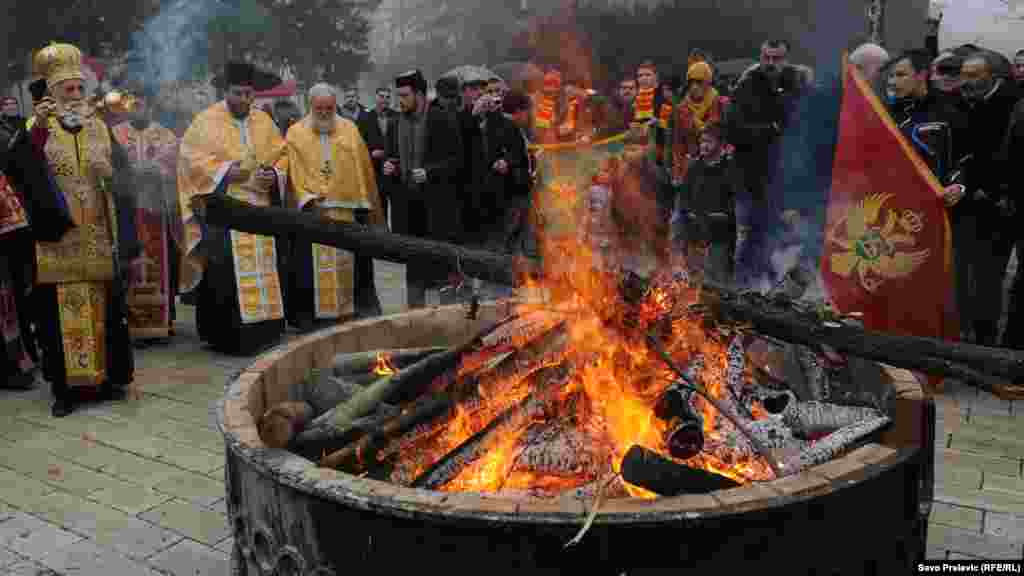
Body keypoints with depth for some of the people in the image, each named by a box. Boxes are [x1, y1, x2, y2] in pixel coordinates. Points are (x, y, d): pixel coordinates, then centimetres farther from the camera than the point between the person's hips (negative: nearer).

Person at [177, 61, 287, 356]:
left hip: (259, 208, 4)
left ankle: (261, 332, 10)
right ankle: (229, 337, -3)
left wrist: (273, 176, -6)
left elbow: (280, 157, 15)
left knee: (261, 270, 3)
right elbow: (191, 159, -4)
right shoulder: (207, 121, 1)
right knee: (227, 274, -8)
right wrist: (225, 171, -15)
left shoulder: (264, 121, 13)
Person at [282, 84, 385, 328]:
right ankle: (310, 315, 9)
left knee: (348, 264, 6)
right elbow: (293, 172, -2)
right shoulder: (295, 133, 3)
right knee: (312, 266, 0)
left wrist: (364, 203, 6)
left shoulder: (350, 130, 8)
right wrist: (307, 198, -16)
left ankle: (349, 309, 17)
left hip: (346, 210, 2)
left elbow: (363, 170, 10)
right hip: (311, 212, -2)